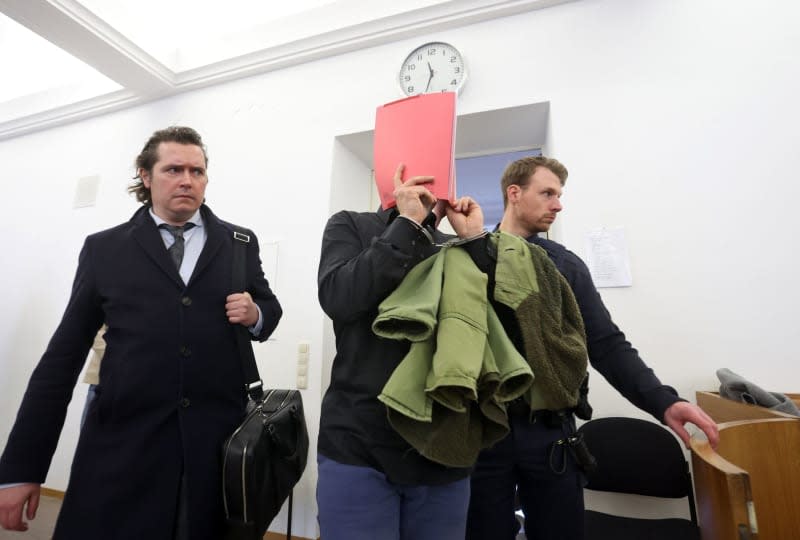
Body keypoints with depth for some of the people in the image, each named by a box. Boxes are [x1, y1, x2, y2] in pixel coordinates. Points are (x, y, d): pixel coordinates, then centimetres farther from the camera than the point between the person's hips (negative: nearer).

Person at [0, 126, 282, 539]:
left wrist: (256, 315, -10)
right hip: (122, 443, 0)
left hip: (218, 440, 1)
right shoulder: (103, 249, 4)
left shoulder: (240, 243, 5)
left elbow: (268, 306, 15)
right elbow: (63, 354, 4)